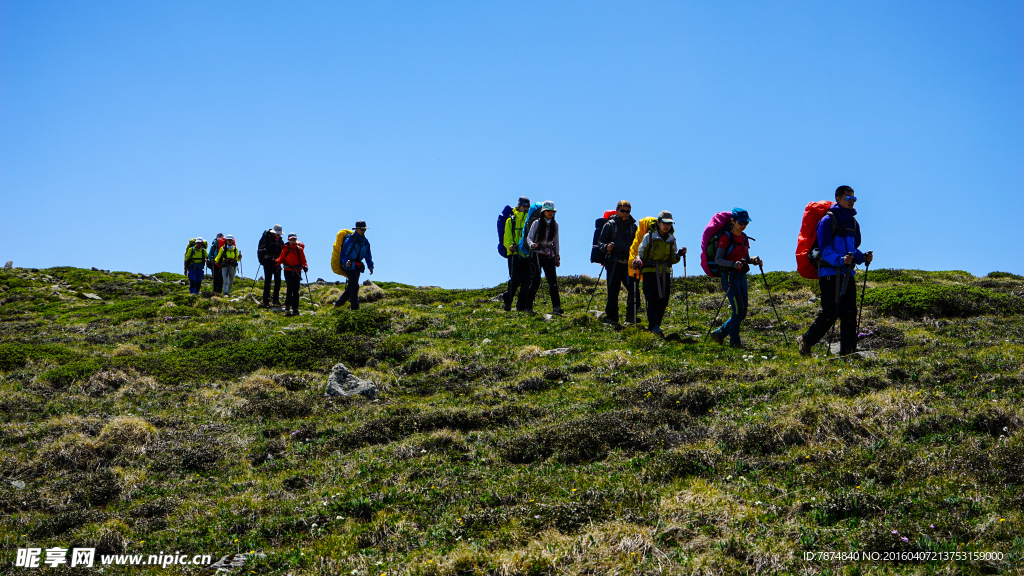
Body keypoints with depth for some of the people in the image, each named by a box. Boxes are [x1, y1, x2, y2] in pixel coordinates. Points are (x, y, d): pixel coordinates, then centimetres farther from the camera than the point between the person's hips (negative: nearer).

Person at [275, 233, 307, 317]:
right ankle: (287, 307, -17)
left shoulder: (300, 249, 7)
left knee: (296, 290, 3)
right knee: (290, 287, -17)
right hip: (288, 271, -2)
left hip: (297, 271, 2)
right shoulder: (285, 249, 5)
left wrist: (304, 266, -13)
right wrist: (276, 261, -15)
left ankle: (295, 308, 10)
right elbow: (281, 258, 5)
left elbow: (303, 260, 5)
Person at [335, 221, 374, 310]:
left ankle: (338, 304, 26)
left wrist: (370, 266, 3)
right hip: (350, 266, -8)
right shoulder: (350, 240, -13)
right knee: (355, 286, -16)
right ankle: (355, 308, -16)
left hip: (357, 268, 8)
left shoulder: (365, 241, 10)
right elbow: (343, 254, -13)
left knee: (350, 288, 12)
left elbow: (368, 255, 16)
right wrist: (345, 262, -32)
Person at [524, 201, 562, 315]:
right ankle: (528, 307, 10)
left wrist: (557, 256, 15)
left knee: (553, 280, -10)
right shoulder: (537, 223, 0)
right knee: (535, 281, -4)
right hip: (537, 255, -3)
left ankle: (556, 308, -13)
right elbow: (529, 237, -3)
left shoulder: (555, 225, 10)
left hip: (549, 256, 3)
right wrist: (532, 244, -25)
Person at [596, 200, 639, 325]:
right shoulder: (610, 225, 9)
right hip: (614, 262, -2)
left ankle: (631, 316, 1)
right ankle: (611, 316, 8)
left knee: (633, 289, -8)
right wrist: (606, 247, -17)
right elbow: (600, 242, 5)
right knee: (612, 290, 0)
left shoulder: (633, 226, 16)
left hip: (629, 263, 2)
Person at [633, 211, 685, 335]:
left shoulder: (671, 239, 10)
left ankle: (656, 326, 13)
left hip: (665, 273, 4)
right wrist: (638, 262, -18)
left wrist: (679, 255, -3)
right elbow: (641, 253, 2)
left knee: (663, 301, 1)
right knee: (653, 300, -15)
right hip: (650, 272, -4)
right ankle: (654, 327, -19)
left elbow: (672, 259, 17)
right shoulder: (649, 237, -2)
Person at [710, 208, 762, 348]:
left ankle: (719, 333, 20)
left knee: (742, 313, 6)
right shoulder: (726, 237, -10)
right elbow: (718, 259, -14)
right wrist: (733, 264, -29)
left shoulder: (744, 238, 11)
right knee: (738, 310, -12)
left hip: (742, 276, 7)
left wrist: (754, 260, -3)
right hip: (729, 276, -7)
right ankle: (734, 341, 1)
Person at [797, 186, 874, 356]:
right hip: (830, 273, -7)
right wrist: (840, 260, -28)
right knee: (829, 313, -9)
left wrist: (863, 257, 3)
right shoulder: (828, 221, -6)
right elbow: (824, 249, -13)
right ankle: (805, 341, 9)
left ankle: (848, 351, 3)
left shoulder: (853, 222, 17)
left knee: (850, 313, 1)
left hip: (847, 273, 7)